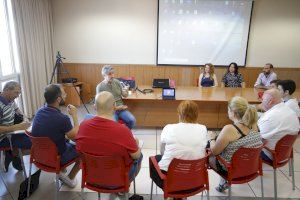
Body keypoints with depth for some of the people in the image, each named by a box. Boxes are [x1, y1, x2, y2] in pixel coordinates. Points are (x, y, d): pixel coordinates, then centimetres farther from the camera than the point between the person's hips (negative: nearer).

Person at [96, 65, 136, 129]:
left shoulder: (117, 82, 4)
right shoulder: (100, 87, -8)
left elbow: (125, 96, 8)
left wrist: (126, 92, -17)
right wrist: (116, 108, -16)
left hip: (121, 108, 4)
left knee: (132, 120, -18)